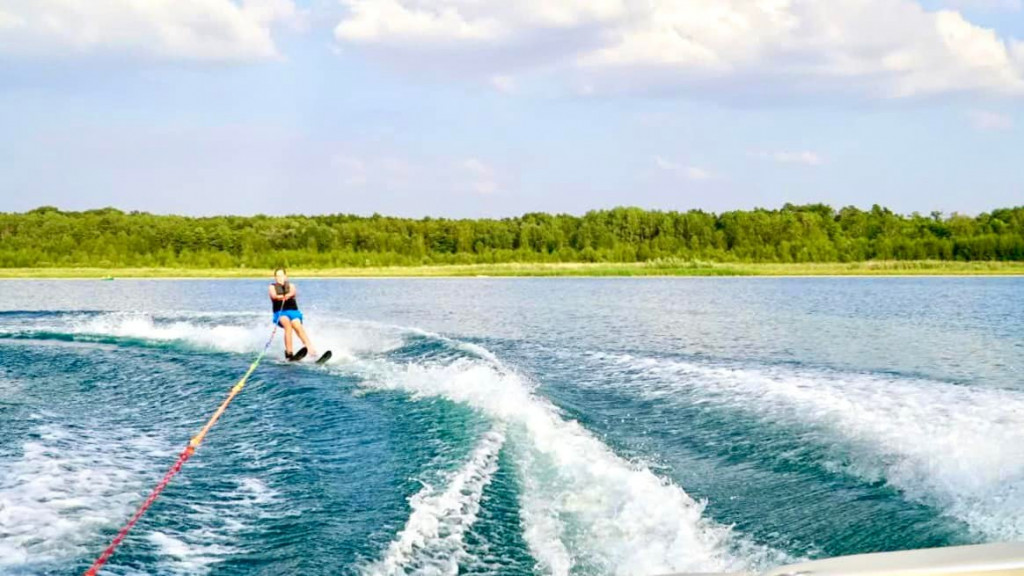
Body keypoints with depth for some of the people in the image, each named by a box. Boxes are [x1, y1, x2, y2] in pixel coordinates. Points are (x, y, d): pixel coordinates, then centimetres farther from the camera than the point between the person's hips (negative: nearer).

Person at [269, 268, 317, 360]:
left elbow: (294, 291, -7)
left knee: (297, 326, -30)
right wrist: (280, 297, -30)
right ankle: (288, 352, -43)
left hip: (293, 311, 1)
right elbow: (273, 295, -8)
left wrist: (289, 295, -30)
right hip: (280, 313, -1)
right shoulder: (272, 287, 15)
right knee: (287, 323, -34)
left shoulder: (290, 286, 18)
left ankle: (310, 348, -45)